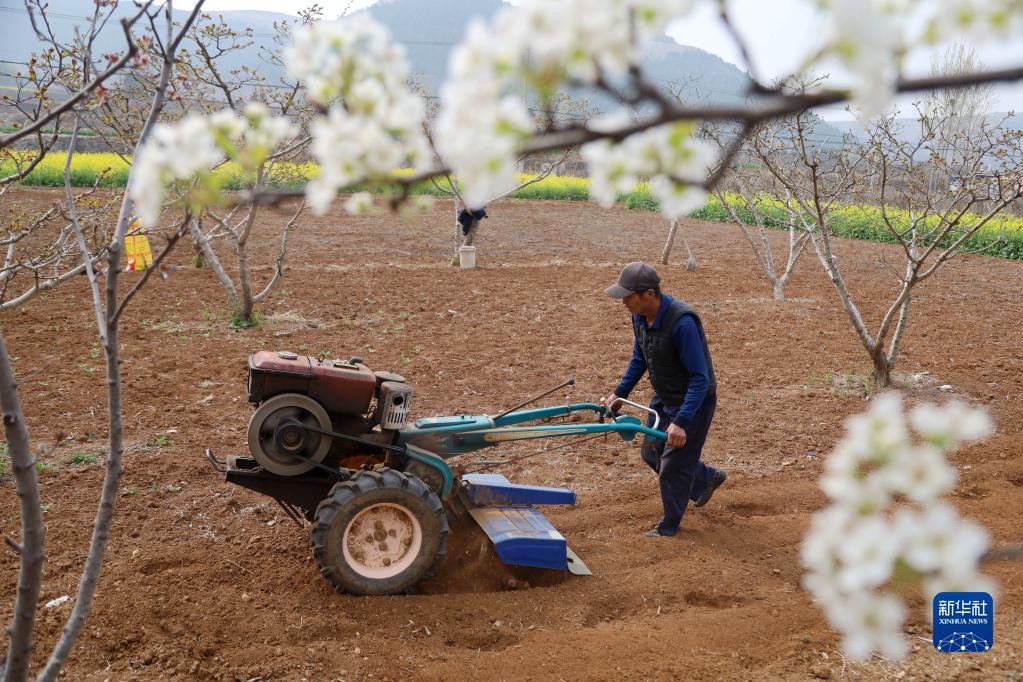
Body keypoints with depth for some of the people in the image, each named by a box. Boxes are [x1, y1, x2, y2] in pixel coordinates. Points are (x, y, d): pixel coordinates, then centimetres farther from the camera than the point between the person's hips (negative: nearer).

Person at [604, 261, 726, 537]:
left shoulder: (682, 322, -34)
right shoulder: (640, 316, -8)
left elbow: (699, 377, -32)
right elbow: (639, 359, 10)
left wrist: (681, 421, -39)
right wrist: (620, 392, 3)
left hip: (694, 401, -8)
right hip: (664, 398, 8)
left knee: (673, 463, 2)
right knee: (651, 452, 18)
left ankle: (669, 525, 24)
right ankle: (707, 479, 40)